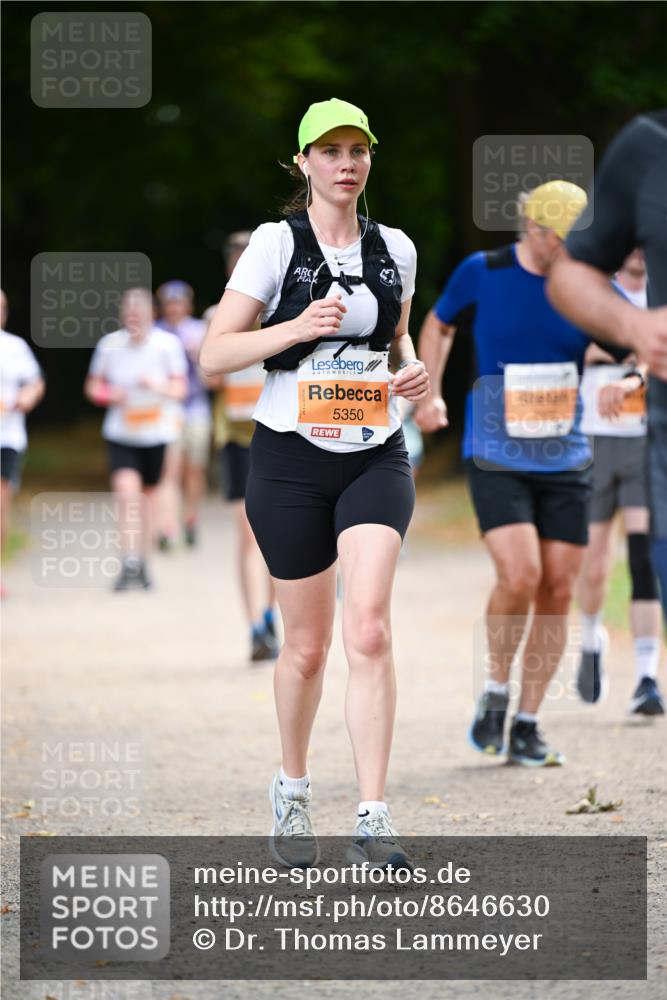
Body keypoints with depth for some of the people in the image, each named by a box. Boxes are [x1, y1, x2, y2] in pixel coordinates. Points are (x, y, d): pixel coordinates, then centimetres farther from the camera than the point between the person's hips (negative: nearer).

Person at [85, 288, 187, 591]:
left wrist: (158, 387, -20)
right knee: (127, 491, -17)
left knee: (147, 494, 12)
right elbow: (93, 385, 8)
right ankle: (129, 565, -17)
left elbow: (179, 388, 1)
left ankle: (142, 563, 28)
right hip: (120, 432, -1)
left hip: (155, 432, 1)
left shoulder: (167, 344, -4)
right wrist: (109, 395, -14)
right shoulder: (109, 344, -3)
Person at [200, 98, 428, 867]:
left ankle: (373, 821, -17)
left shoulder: (395, 249, 6)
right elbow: (214, 355, -8)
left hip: (375, 458, 2)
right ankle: (292, 790, 32)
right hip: (291, 458, -2)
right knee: (307, 645, 7)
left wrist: (412, 370, 1)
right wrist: (298, 327, -22)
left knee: (368, 629, -16)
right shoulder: (276, 243, -5)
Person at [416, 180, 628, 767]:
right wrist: (430, 394, 7)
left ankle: (526, 726, 13)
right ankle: (497, 691, 5)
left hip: (566, 461, 3)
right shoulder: (482, 274, -3)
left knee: (557, 591, 0)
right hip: (496, 460, -3)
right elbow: (439, 325, 15)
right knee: (519, 576, -20)